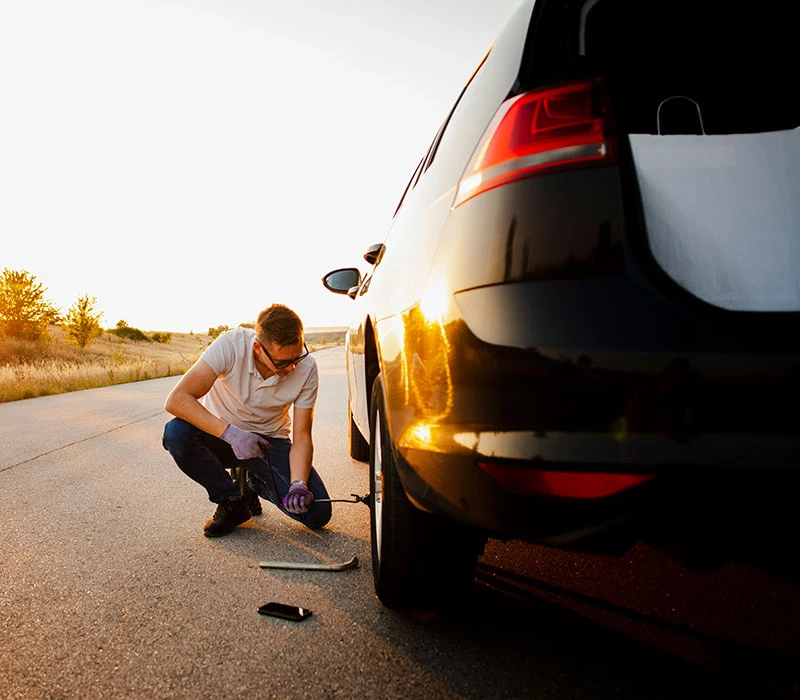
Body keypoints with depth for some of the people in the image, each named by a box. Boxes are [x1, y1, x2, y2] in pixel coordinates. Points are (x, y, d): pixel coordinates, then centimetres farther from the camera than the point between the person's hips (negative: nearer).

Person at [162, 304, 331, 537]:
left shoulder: (307, 368, -20)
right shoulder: (231, 345, -27)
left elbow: (302, 438, -14)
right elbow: (176, 400, -32)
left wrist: (298, 484, -31)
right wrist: (230, 433, -41)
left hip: (270, 441, 1)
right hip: (221, 432, 0)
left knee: (318, 514, -17)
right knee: (176, 432, -34)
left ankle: (252, 481, 12)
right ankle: (231, 501, -8)